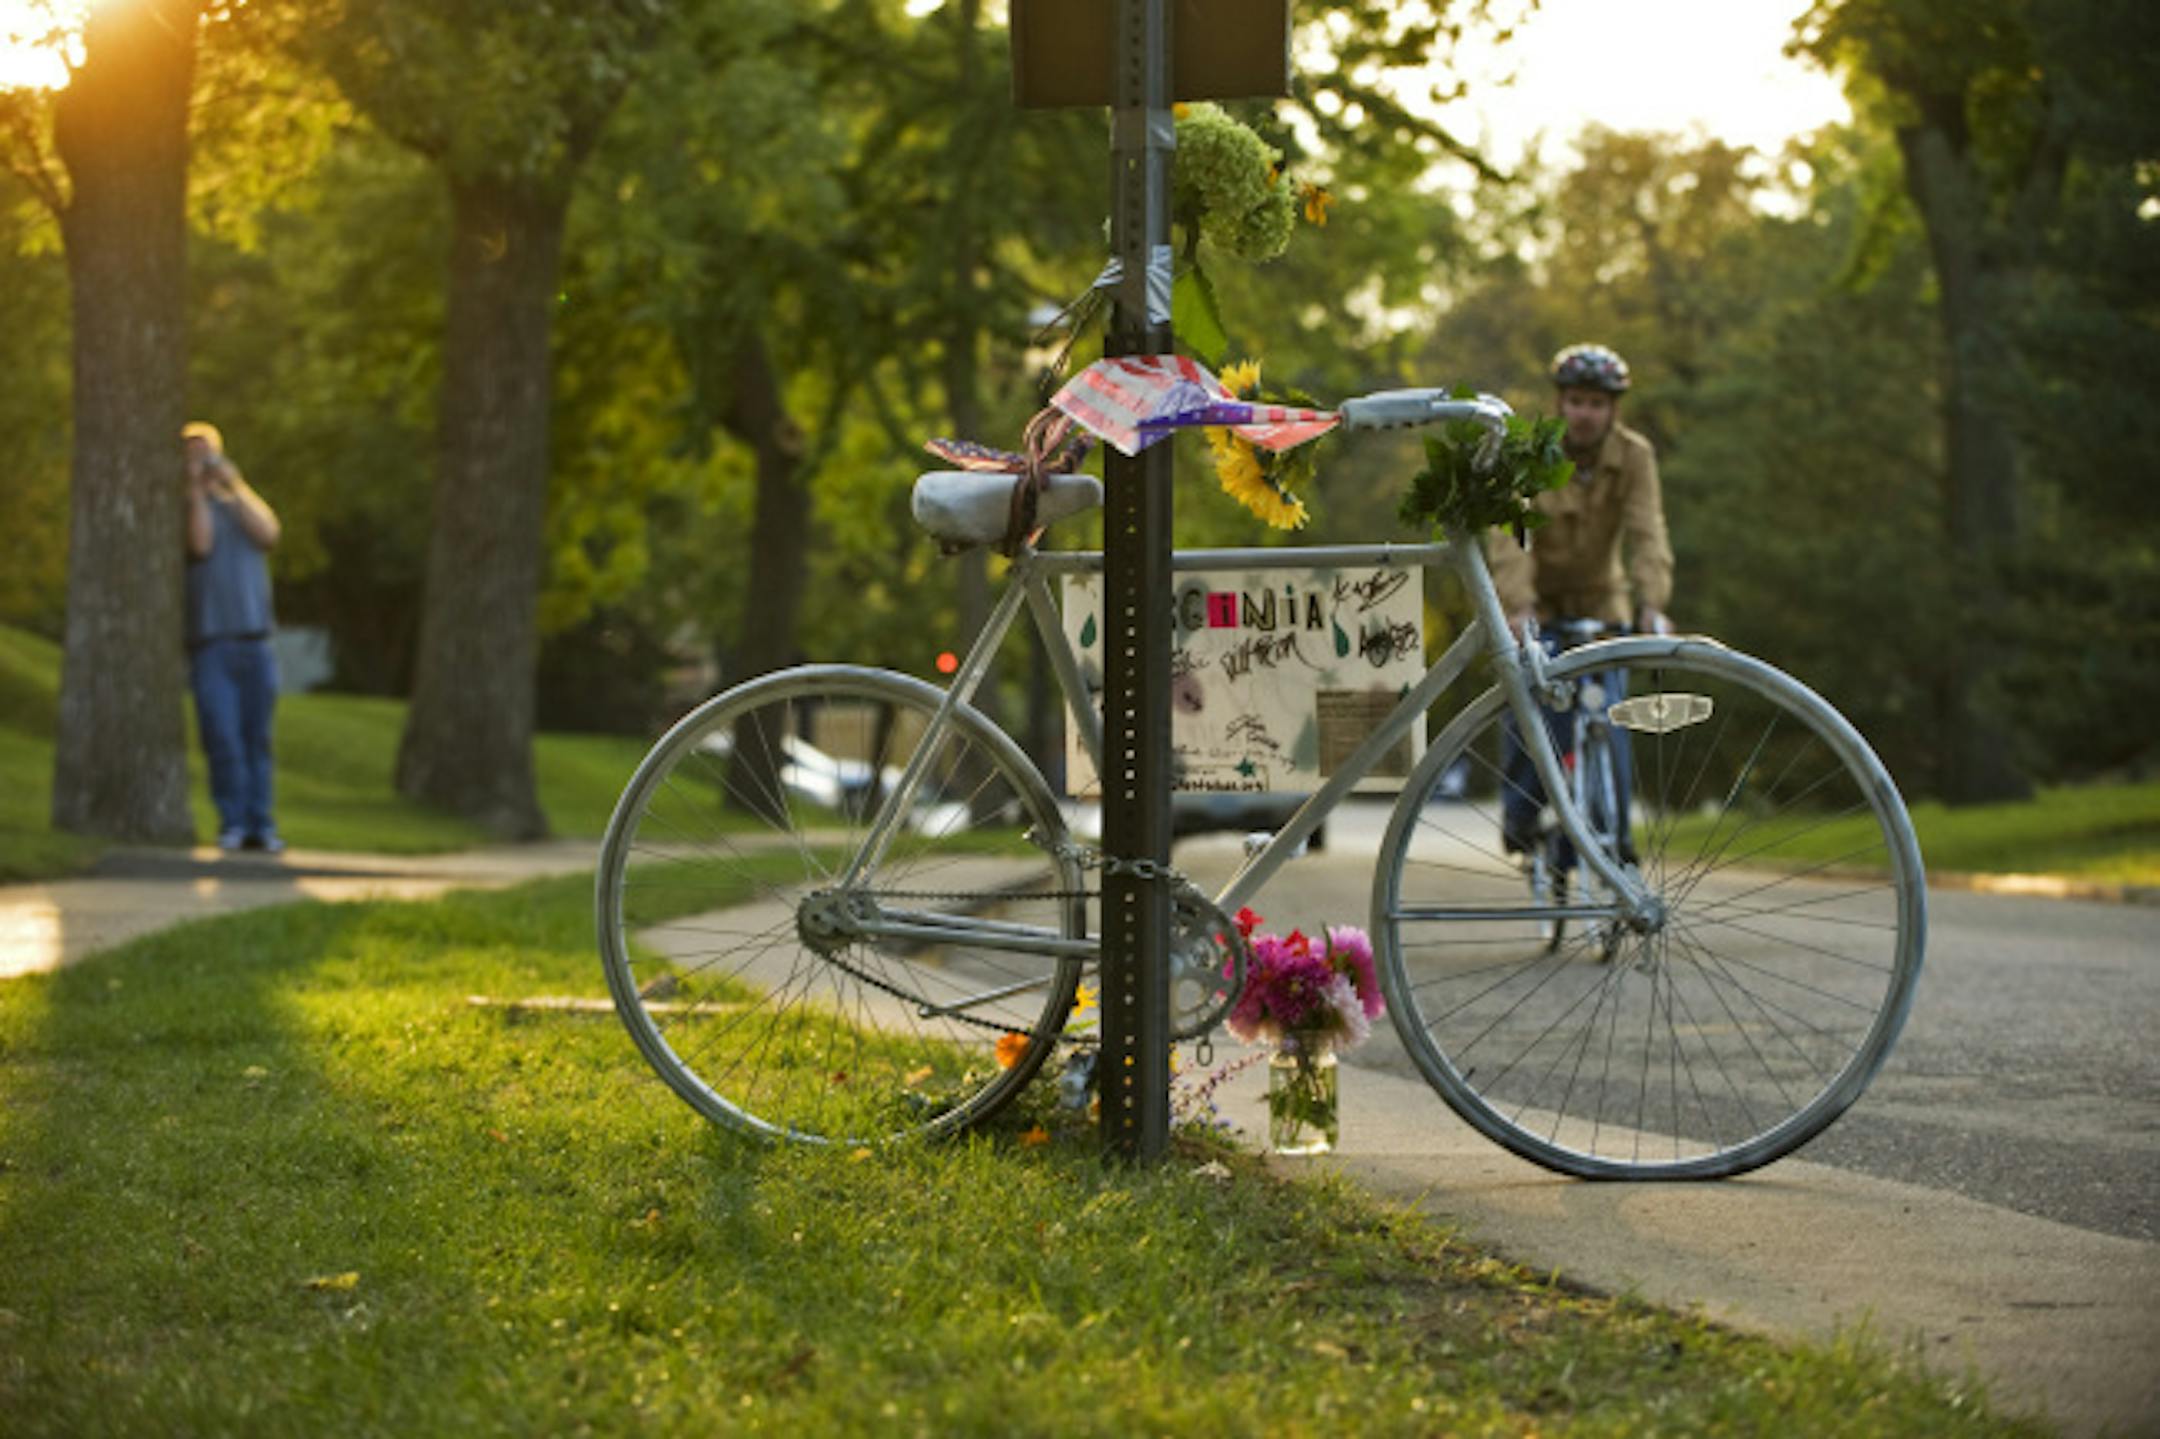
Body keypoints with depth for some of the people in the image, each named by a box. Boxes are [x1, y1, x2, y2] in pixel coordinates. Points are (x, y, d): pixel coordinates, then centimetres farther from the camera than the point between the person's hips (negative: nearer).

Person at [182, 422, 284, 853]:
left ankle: (260, 824, 5)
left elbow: (268, 534, -4)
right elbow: (201, 544, -15)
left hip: (254, 639, 3)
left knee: (257, 737, 2)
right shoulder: (182, 507, 4)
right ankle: (232, 822, -2)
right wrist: (196, 488, -13)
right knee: (222, 736, -10)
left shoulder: (242, 502, 16)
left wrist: (234, 484, -8)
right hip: (208, 641, -3)